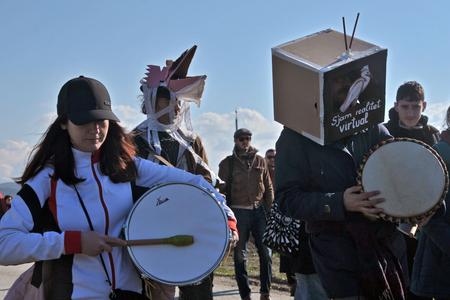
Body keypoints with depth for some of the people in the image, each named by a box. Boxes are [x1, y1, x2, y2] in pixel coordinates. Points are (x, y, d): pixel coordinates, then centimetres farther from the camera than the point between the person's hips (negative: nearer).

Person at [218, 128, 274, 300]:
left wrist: (270, 210, 4)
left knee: (266, 252, 0)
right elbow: (221, 190, 2)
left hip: (259, 210, 2)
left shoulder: (259, 161, 9)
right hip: (238, 212, -2)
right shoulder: (227, 163, 3)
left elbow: (268, 187, 12)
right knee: (240, 255, 3)